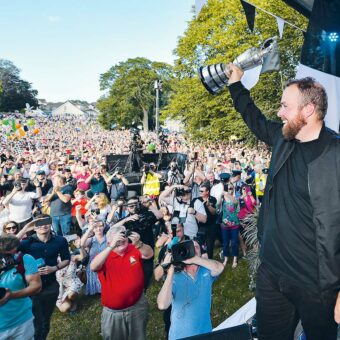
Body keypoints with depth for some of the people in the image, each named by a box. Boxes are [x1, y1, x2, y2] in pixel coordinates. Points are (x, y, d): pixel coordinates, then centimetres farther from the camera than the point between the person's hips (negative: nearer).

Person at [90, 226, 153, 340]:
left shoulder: (134, 250, -6)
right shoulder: (104, 255, -12)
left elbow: (149, 254, -23)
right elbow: (93, 267, -32)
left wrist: (138, 244, -44)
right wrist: (111, 247, -43)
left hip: (137, 307, 2)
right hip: (113, 312, -1)